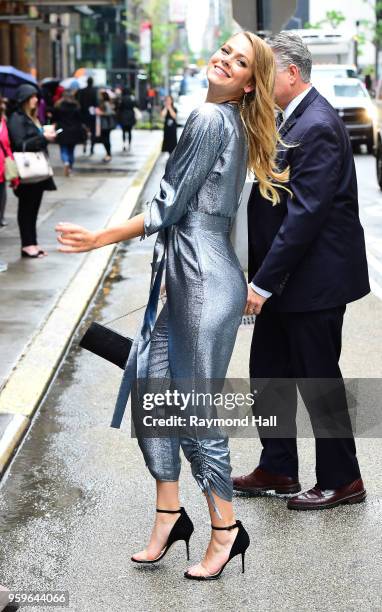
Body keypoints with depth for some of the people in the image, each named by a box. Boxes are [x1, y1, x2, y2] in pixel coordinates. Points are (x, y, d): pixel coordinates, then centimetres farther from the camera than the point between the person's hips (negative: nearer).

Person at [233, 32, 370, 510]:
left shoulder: (317, 127, -20)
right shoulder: (292, 119, 11)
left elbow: (305, 214, -25)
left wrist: (264, 281, -22)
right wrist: (259, 275, 10)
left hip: (313, 280, -10)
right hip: (283, 278, 10)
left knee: (318, 381, 2)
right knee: (268, 373, 16)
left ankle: (341, 480, 17)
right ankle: (278, 470, 29)